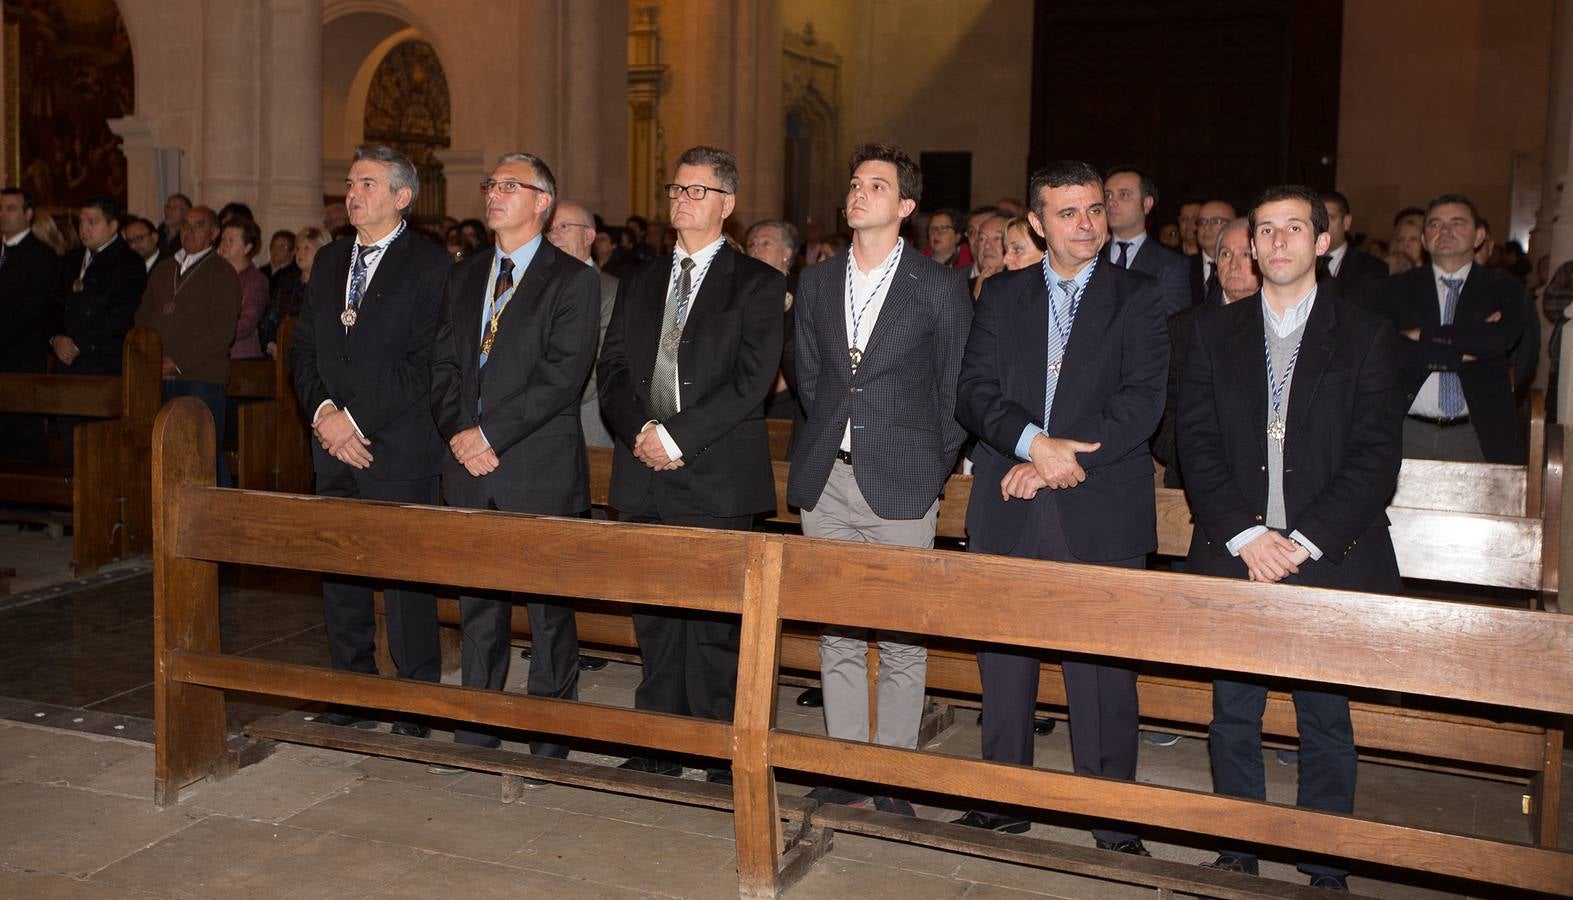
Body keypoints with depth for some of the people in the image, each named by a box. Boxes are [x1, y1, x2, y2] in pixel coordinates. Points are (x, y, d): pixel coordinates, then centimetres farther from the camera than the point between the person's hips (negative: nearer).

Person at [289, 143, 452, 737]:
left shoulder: (429, 264, -5)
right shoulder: (329, 262, 16)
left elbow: (424, 363, -13)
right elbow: (303, 349, 14)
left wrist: (355, 419, -14)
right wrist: (323, 412, -4)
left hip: (398, 448, -6)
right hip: (334, 445, 6)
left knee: (405, 578, -2)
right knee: (340, 577, 11)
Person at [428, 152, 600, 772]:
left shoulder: (572, 280, -3)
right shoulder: (463, 278, 16)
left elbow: (564, 372, -13)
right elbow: (443, 365, 13)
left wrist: (492, 433, -16)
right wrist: (457, 433, -5)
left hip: (541, 470, -5)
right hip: (469, 467, 6)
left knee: (548, 609, 2)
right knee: (478, 604, 13)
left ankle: (549, 741, 13)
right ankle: (477, 731, 25)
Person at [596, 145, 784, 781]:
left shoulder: (757, 284, 1)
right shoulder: (639, 283, 18)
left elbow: (752, 382, -10)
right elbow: (611, 370, 12)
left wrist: (677, 436, -14)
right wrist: (639, 431, -7)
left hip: (717, 479, -5)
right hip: (645, 474, 5)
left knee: (715, 626, -2)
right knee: (655, 622, 11)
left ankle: (723, 761, 8)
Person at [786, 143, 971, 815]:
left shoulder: (941, 287, -2)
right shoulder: (816, 283, 11)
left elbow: (956, 392, 0)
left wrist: (930, 469, -2)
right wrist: (830, 443, 9)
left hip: (902, 484, -4)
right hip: (827, 483, 4)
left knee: (902, 641, 1)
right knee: (836, 636, 10)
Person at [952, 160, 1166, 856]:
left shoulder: (1139, 298, 5)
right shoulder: (1001, 296, 12)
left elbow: (1142, 401, -6)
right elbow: (973, 393, 2)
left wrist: (1056, 461, -13)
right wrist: (1033, 443, -16)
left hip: (1101, 515, -2)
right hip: (1008, 513, 3)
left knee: (1104, 677, 0)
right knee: (1004, 668, 10)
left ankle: (1114, 825, 13)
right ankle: (1002, 804, 24)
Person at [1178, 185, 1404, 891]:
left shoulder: (1366, 336, 4)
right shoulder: (1215, 333, 9)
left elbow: (1376, 455, -4)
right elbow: (1197, 443, 2)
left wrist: (1305, 541, -13)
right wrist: (1246, 536, -10)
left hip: (1330, 561, -1)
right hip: (1234, 557, 2)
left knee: (1326, 721, 7)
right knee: (1233, 715, 8)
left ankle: (1326, 870, 20)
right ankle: (1237, 855, 23)